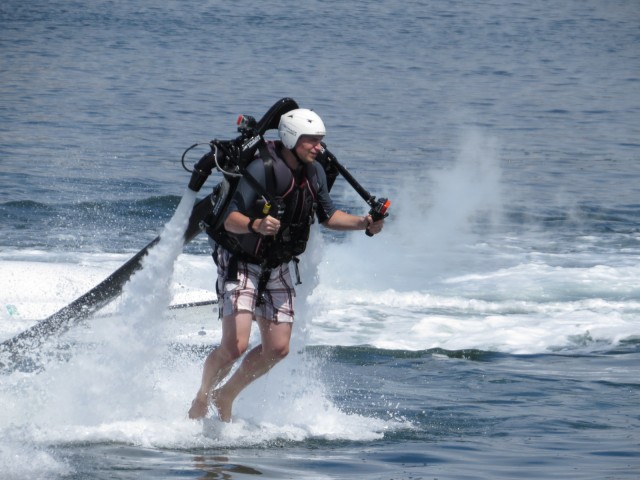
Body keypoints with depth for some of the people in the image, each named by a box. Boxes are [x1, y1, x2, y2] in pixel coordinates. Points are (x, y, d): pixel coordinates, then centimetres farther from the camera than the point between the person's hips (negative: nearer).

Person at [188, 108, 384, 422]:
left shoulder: (315, 172, -2)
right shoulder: (263, 169, -25)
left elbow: (328, 216, 11)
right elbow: (230, 218, -29)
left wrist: (363, 223, -6)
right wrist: (255, 225, -50)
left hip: (277, 268, 7)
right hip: (240, 264, -7)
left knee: (277, 349, 4)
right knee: (235, 346, -17)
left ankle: (226, 396, 25)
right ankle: (200, 402, 8)